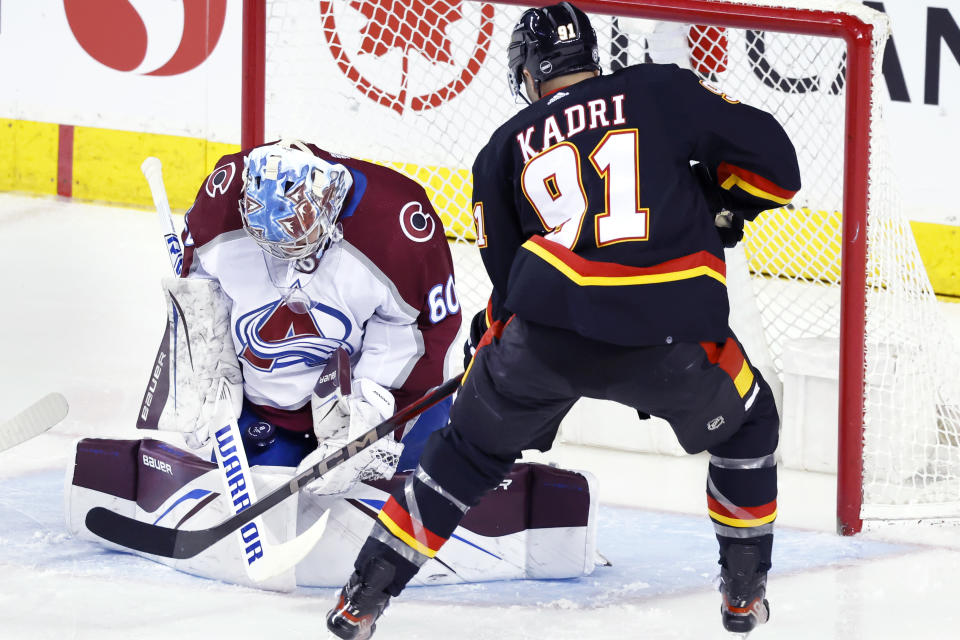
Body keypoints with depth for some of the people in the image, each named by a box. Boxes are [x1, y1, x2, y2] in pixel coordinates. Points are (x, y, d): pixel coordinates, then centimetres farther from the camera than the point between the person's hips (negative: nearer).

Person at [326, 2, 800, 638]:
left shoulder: (506, 148, 22)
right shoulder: (662, 91, 16)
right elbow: (771, 156, 10)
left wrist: (489, 345, 41)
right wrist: (717, 203, 28)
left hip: (550, 326, 1)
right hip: (671, 337, -1)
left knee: (472, 447, 24)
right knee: (747, 425, 28)